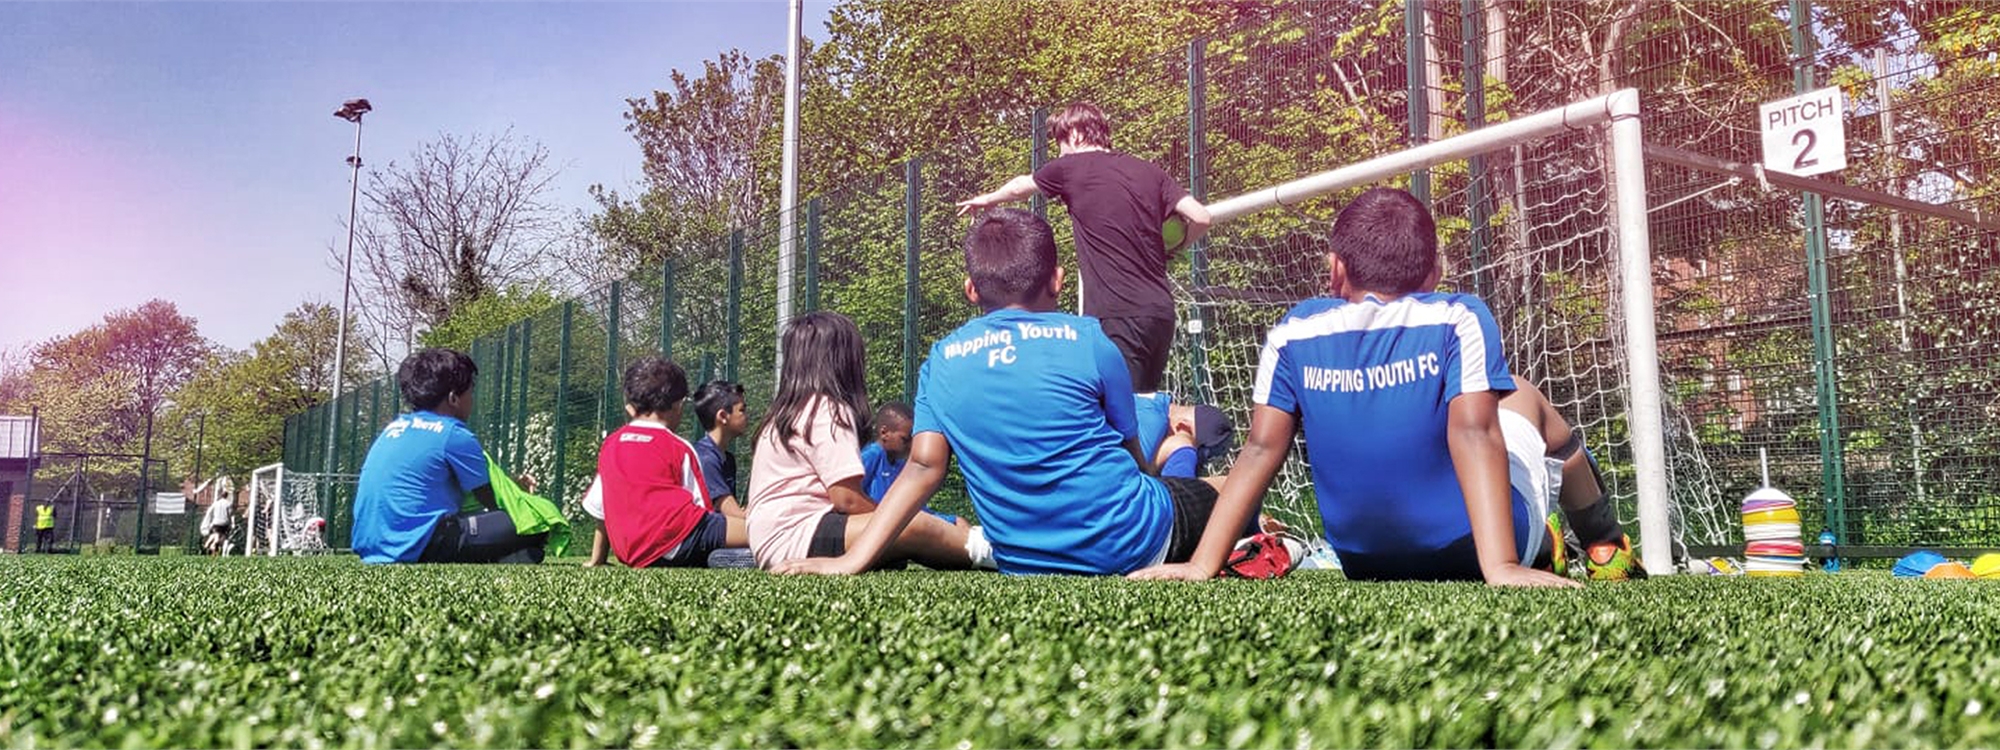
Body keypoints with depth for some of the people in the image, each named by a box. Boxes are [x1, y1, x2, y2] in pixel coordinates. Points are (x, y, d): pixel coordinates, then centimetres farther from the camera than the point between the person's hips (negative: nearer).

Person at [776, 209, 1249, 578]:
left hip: (1024, 564, 3)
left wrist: (852, 560, -7)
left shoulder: (942, 359, 2)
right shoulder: (1088, 339, -5)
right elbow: (1131, 453, 5)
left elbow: (923, 466, -7)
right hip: (1128, 546, -3)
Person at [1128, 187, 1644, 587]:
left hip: (1365, 563, 3)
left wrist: (1202, 565, -10)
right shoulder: (1459, 320, -14)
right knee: (1523, 397, 26)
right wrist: (1501, 567, -28)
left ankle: (1543, 548, 47)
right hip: (1472, 555, -2)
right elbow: (1473, 434, -24)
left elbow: (1261, 450, -10)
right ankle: (1608, 552, 38)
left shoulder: (1295, 334, -6)